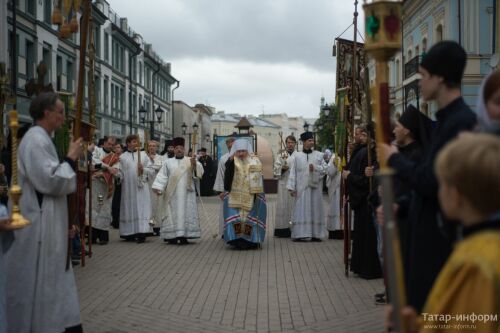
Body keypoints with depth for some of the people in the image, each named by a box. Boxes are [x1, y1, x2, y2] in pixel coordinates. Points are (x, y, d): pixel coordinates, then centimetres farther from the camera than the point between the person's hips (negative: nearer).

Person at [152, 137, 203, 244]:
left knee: (186, 213, -3)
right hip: (172, 194, 1)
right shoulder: (168, 162, 12)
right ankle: (172, 236, 0)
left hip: (186, 193, -1)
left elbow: (199, 171, -5)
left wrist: (194, 164, -26)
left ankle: (184, 236, -2)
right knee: (172, 213, -2)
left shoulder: (190, 161, 10)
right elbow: (162, 176, 6)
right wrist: (158, 187, -9)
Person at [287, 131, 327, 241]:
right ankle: (299, 234, -2)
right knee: (301, 210, -3)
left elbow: (324, 168, 5)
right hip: (301, 188, -1)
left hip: (315, 187, 1)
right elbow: (293, 172, 1)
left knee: (315, 210, 2)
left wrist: (315, 168, -12)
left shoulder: (319, 155, 8)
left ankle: (315, 234, 5)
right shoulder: (297, 156, 5)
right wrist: (291, 187, -5)